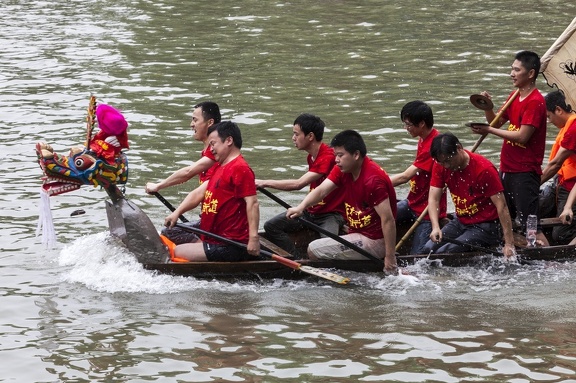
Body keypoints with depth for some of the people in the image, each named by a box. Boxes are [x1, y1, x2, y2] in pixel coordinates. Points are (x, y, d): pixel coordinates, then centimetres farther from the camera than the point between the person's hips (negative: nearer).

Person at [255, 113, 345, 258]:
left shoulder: (328, 157, -23)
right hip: (311, 211, 9)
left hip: (332, 213, -9)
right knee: (271, 226, -7)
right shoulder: (311, 157, 8)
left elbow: (299, 184, -30)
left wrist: (265, 183, -27)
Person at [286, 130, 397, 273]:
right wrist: (301, 207, -27)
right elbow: (322, 190, -7)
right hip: (356, 233, 10)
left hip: (372, 242, -10)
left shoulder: (373, 179, -25)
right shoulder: (342, 170, 3)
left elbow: (388, 219, -26)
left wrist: (390, 257, -26)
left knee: (314, 250, -12)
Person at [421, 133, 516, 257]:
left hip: (484, 227, -6)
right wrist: (435, 227, -27)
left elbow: (502, 207, -22)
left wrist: (509, 244, -26)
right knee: (429, 248, -14)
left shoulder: (484, 169, -22)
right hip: (460, 222, 6)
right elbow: (433, 199, -7)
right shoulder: (441, 165, -4)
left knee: (444, 252, -21)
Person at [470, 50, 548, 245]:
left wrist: (490, 130, -15)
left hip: (525, 172, -10)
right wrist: (487, 107, 0)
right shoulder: (514, 97, 13)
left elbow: (522, 137, -21)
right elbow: (497, 122, 19)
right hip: (508, 169, 10)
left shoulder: (535, 102, -15)